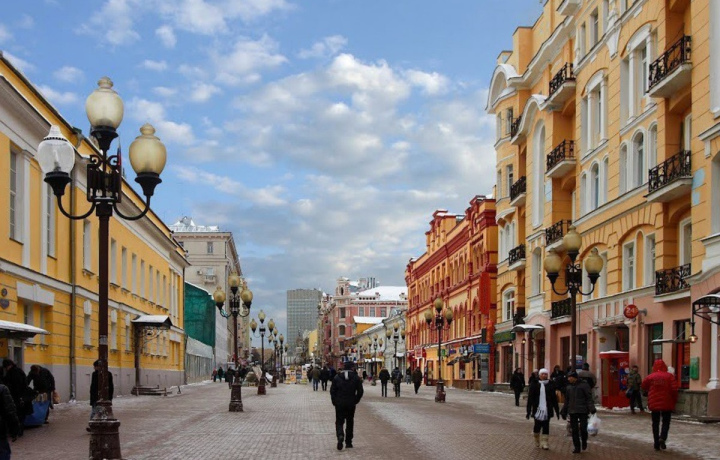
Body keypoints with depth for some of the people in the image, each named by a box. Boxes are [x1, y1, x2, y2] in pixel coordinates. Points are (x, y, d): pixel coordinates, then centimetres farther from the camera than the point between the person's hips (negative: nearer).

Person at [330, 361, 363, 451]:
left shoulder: (337, 377, -2)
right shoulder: (356, 378, -3)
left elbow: (332, 391, -2)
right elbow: (360, 391, -4)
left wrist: (334, 402, 7)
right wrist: (355, 401, 9)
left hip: (339, 404, 0)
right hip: (351, 404, 0)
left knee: (339, 421, 5)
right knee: (350, 422, 13)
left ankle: (340, 436, -22)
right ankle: (348, 442, 16)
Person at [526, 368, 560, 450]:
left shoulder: (550, 384, 6)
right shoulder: (534, 384, 0)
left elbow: (554, 398, 9)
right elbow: (530, 398, 0)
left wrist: (557, 410, 7)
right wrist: (529, 411, -4)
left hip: (547, 410, 1)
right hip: (537, 409, -1)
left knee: (546, 427, 0)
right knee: (537, 425, 3)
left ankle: (544, 443, 7)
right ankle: (537, 441, 27)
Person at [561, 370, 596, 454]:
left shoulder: (584, 385, -3)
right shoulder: (569, 387, 13)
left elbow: (589, 397, -7)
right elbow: (567, 401, 20)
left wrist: (591, 408, -18)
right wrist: (564, 412, 20)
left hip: (583, 411, -5)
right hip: (572, 411, 5)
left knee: (583, 428, -8)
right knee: (574, 430, 3)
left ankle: (584, 442, 20)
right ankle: (576, 447, 10)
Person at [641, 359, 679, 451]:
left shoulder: (650, 377, -2)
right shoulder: (669, 376, -5)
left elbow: (643, 387, 4)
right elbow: (674, 388, -11)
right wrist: (674, 400, 2)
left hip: (654, 403, 1)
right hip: (667, 403, -1)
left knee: (655, 423, 9)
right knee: (666, 422, 9)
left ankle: (656, 443, 8)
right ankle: (662, 437, -16)